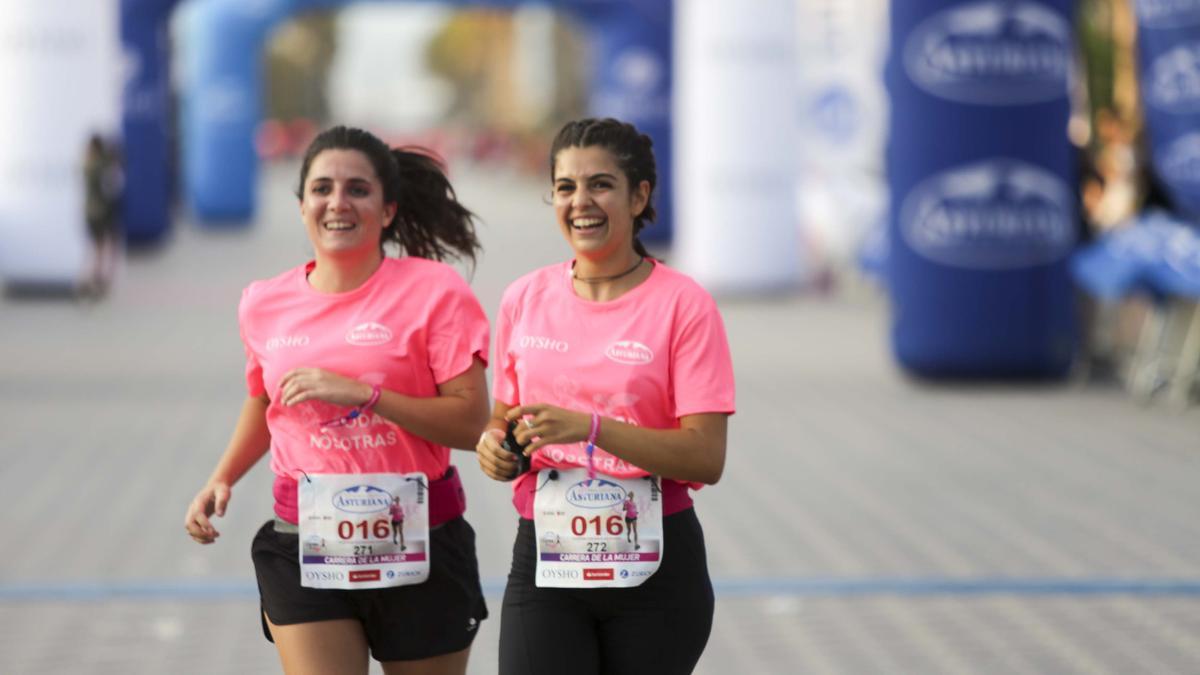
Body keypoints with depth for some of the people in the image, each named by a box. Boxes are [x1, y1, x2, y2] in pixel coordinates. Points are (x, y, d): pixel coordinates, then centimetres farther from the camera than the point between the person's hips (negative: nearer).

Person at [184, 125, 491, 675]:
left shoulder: (433, 290, -7)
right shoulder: (265, 304, 5)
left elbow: (471, 422, -14)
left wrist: (362, 393, -21)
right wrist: (222, 479, 12)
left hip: (418, 548, -2)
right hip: (304, 548, 2)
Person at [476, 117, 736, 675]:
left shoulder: (683, 305, -6)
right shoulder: (524, 299, 6)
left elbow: (706, 458, -13)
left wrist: (591, 428, -25)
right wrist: (495, 446, -4)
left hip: (654, 567, -2)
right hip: (545, 562, 2)